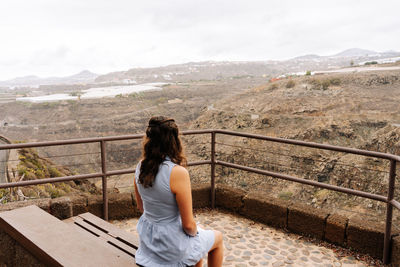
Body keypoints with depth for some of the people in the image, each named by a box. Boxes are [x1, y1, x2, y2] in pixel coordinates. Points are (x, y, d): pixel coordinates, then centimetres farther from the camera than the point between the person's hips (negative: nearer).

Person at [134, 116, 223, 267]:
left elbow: (141, 207, 6)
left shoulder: (141, 166, -8)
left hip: (148, 239, 7)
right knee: (218, 237, 23)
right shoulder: (178, 172, -29)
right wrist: (194, 232, -2)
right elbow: (188, 225, -23)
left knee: (198, 232, 33)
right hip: (172, 246, -6)